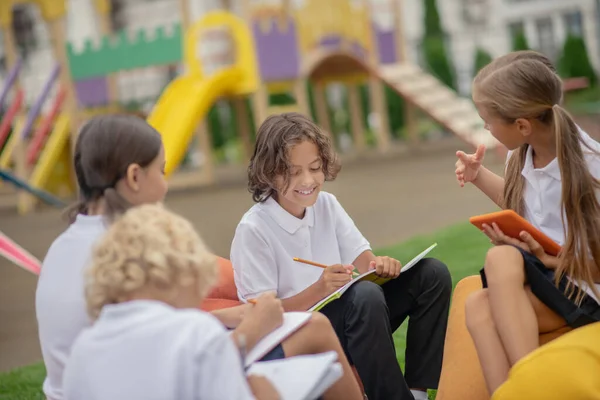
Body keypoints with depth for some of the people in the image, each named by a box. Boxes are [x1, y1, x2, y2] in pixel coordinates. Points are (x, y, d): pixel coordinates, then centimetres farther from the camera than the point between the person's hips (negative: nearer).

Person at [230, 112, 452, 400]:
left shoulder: (327, 205, 4)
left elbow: (362, 258, 5)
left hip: (348, 318, 7)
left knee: (432, 274, -7)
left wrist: (379, 266, -20)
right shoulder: (253, 230, -15)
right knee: (365, 295, -36)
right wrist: (319, 290, -29)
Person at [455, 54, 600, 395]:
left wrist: (551, 259, -23)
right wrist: (479, 175, 16)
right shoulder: (521, 157, 2)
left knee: (501, 259, -33)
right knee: (479, 307, -29)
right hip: (538, 284, 6)